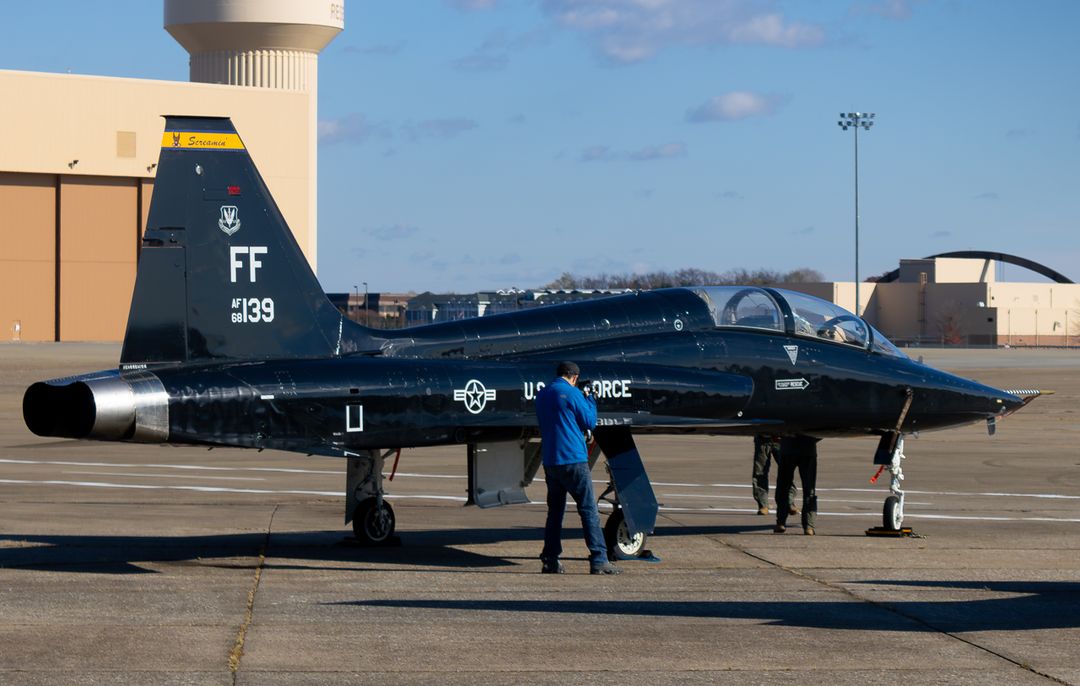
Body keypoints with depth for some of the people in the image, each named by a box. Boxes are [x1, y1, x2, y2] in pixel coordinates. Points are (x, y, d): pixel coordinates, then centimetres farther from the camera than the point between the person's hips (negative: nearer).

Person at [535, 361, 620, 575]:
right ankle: (598, 560, -9)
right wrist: (589, 399, 11)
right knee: (589, 510, -4)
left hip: (550, 461, 6)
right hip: (573, 461, -6)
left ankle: (550, 561, 8)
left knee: (555, 510, 11)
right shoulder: (571, 393, -8)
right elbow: (590, 422, -3)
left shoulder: (541, 395, 13)